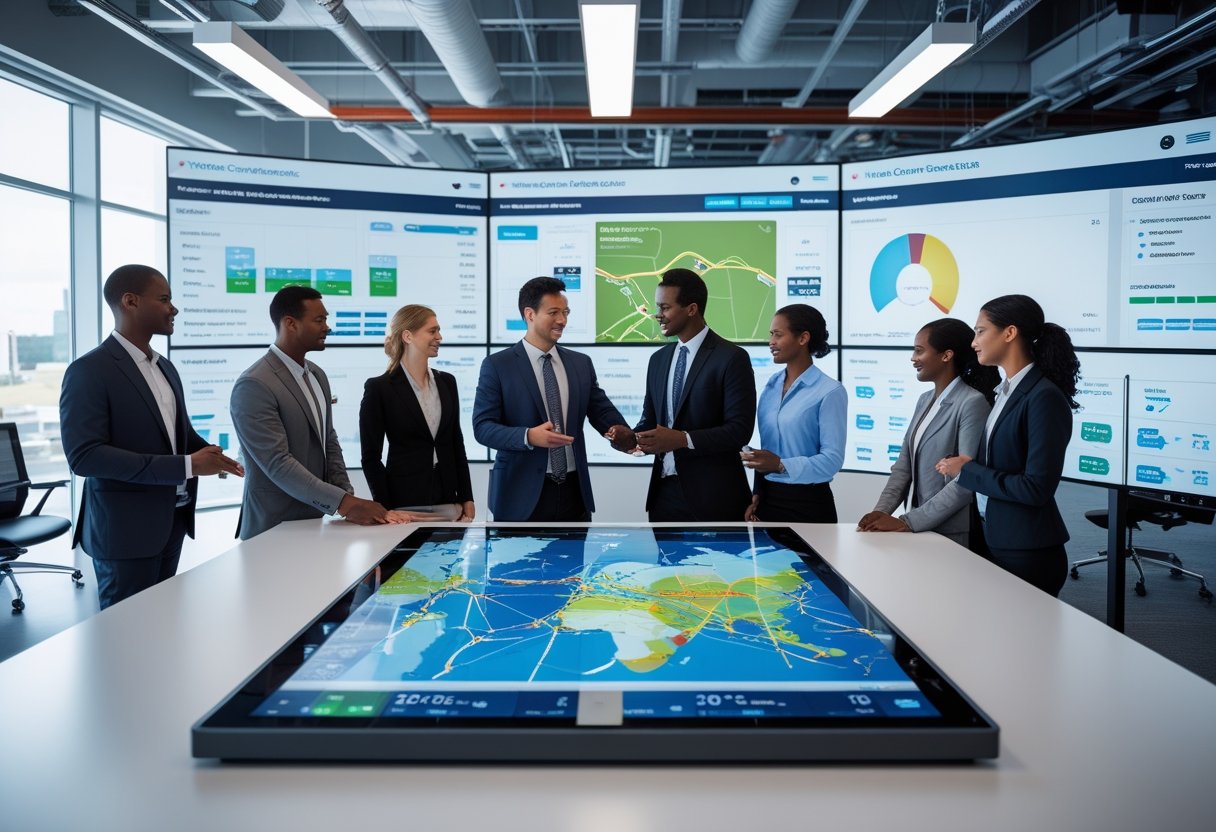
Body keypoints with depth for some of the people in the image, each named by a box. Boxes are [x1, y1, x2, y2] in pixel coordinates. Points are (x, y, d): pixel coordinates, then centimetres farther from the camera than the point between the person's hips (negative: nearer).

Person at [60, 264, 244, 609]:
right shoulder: (90, 370, -14)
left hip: (172, 520, 8)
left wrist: (209, 454, -2)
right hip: (126, 527, -8)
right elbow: (84, 455, -22)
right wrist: (186, 466, -25)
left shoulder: (164, 367, 12)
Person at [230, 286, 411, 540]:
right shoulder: (254, 386, -17)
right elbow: (277, 463, -24)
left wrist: (348, 498, -1)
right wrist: (343, 503, -28)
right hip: (274, 530, -7)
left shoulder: (318, 376, 9)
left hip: (313, 520, 7)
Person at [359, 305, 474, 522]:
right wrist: (385, 510, -9)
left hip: (448, 503, 4)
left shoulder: (447, 382, 10)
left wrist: (466, 498, 9)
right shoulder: (378, 388, -5)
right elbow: (371, 456, -4)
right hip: (404, 503, -4)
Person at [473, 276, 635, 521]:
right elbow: (482, 426, -8)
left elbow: (602, 410, 8)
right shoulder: (497, 365, -3)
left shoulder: (582, 363, 10)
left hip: (574, 492, 4)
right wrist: (529, 436, -24)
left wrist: (621, 432, -15)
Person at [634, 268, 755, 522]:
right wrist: (632, 437, -7)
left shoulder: (731, 357, -9)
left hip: (712, 495, -6)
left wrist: (683, 439, -24)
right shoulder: (658, 359, 13)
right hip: (664, 490, 6)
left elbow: (740, 429, -14)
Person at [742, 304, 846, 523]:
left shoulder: (830, 392, -11)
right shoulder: (772, 385, 7)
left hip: (808, 503, -5)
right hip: (769, 498, 5)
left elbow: (832, 459, -16)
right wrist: (757, 494, 7)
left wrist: (781, 465, -26)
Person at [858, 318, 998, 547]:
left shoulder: (973, 403, -14)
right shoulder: (925, 400, 10)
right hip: (918, 531, 7)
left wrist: (907, 522, -19)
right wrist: (881, 511, -4)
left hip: (951, 536, -7)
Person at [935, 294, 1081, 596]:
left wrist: (967, 470, -16)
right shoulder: (1006, 391, 9)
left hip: (1029, 554, -8)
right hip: (995, 542, 8)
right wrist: (962, 465, -2)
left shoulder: (1044, 397, -18)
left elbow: (1037, 487, -23)